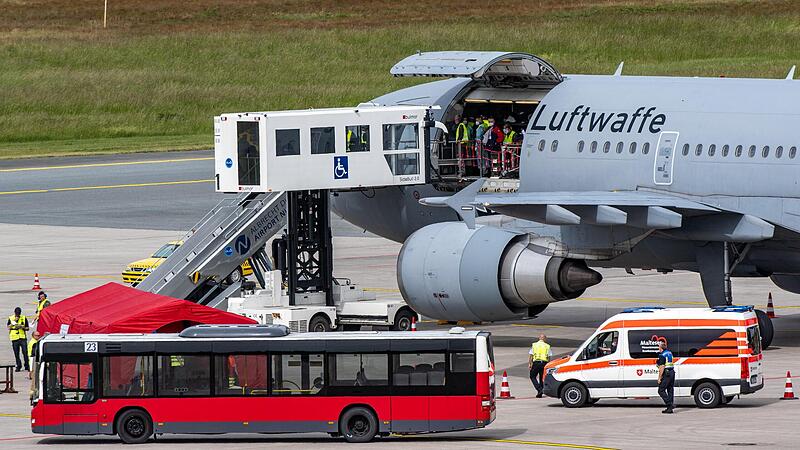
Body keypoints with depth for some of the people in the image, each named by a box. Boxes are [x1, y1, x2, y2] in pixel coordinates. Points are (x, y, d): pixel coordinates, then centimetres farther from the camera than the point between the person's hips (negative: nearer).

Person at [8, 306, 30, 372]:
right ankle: (18, 366, 13)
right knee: (16, 353, 3)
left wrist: (22, 327, -12)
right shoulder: (11, 318, 5)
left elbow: (27, 328, 8)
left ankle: (27, 366, 0)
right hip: (14, 338, 1)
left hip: (23, 338, -1)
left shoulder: (24, 318, 6)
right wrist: (14, 321, -13)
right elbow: (8, 327, -5)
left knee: (25, 352, -7)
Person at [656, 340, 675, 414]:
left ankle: (670, 404, -14)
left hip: (666, 374, -9)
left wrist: (659, 377, -16)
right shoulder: (669, 353, 14)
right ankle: (670, 408, 11)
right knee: (670, 390, 10)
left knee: (661, 390, -3)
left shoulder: (662, 355, -14)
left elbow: (662, 367, -19)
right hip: (672, 373, 9)